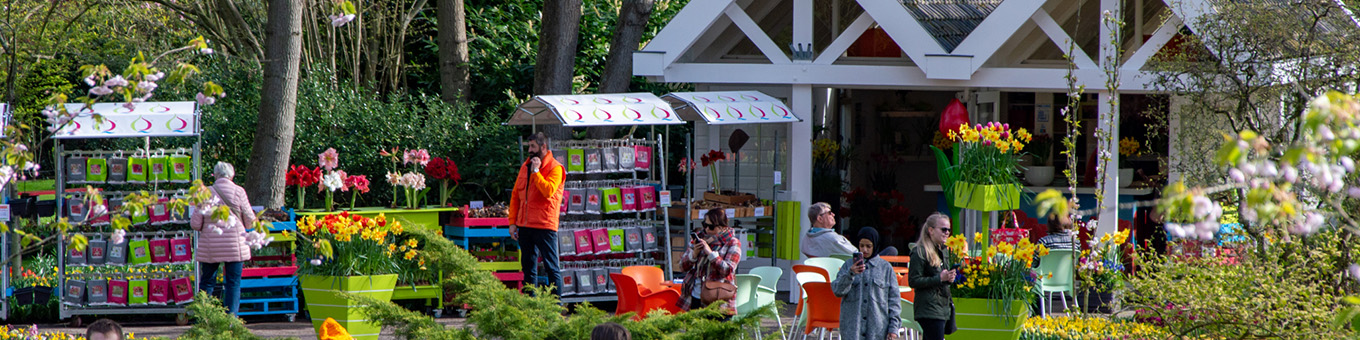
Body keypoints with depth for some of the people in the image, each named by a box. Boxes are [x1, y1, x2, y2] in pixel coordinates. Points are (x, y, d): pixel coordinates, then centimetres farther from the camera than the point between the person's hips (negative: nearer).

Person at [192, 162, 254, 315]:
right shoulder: (238, 191, -4)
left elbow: (195, 223, -2)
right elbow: (250, 220, -1)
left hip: (210, 245, 1)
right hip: (234, 245, -1)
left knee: (207, 281, 11)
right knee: (233, 282, 4)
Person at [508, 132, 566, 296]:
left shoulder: (555, 168, -6)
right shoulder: (525, 166, 14)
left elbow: (548, 191, -23)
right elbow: (515, 195, 16)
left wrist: (536, 171, -16)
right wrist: (512, 221, 9)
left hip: (544, 226, -7)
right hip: (525, 225, 7)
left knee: (551, 267, -5)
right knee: (528, 267, 11)